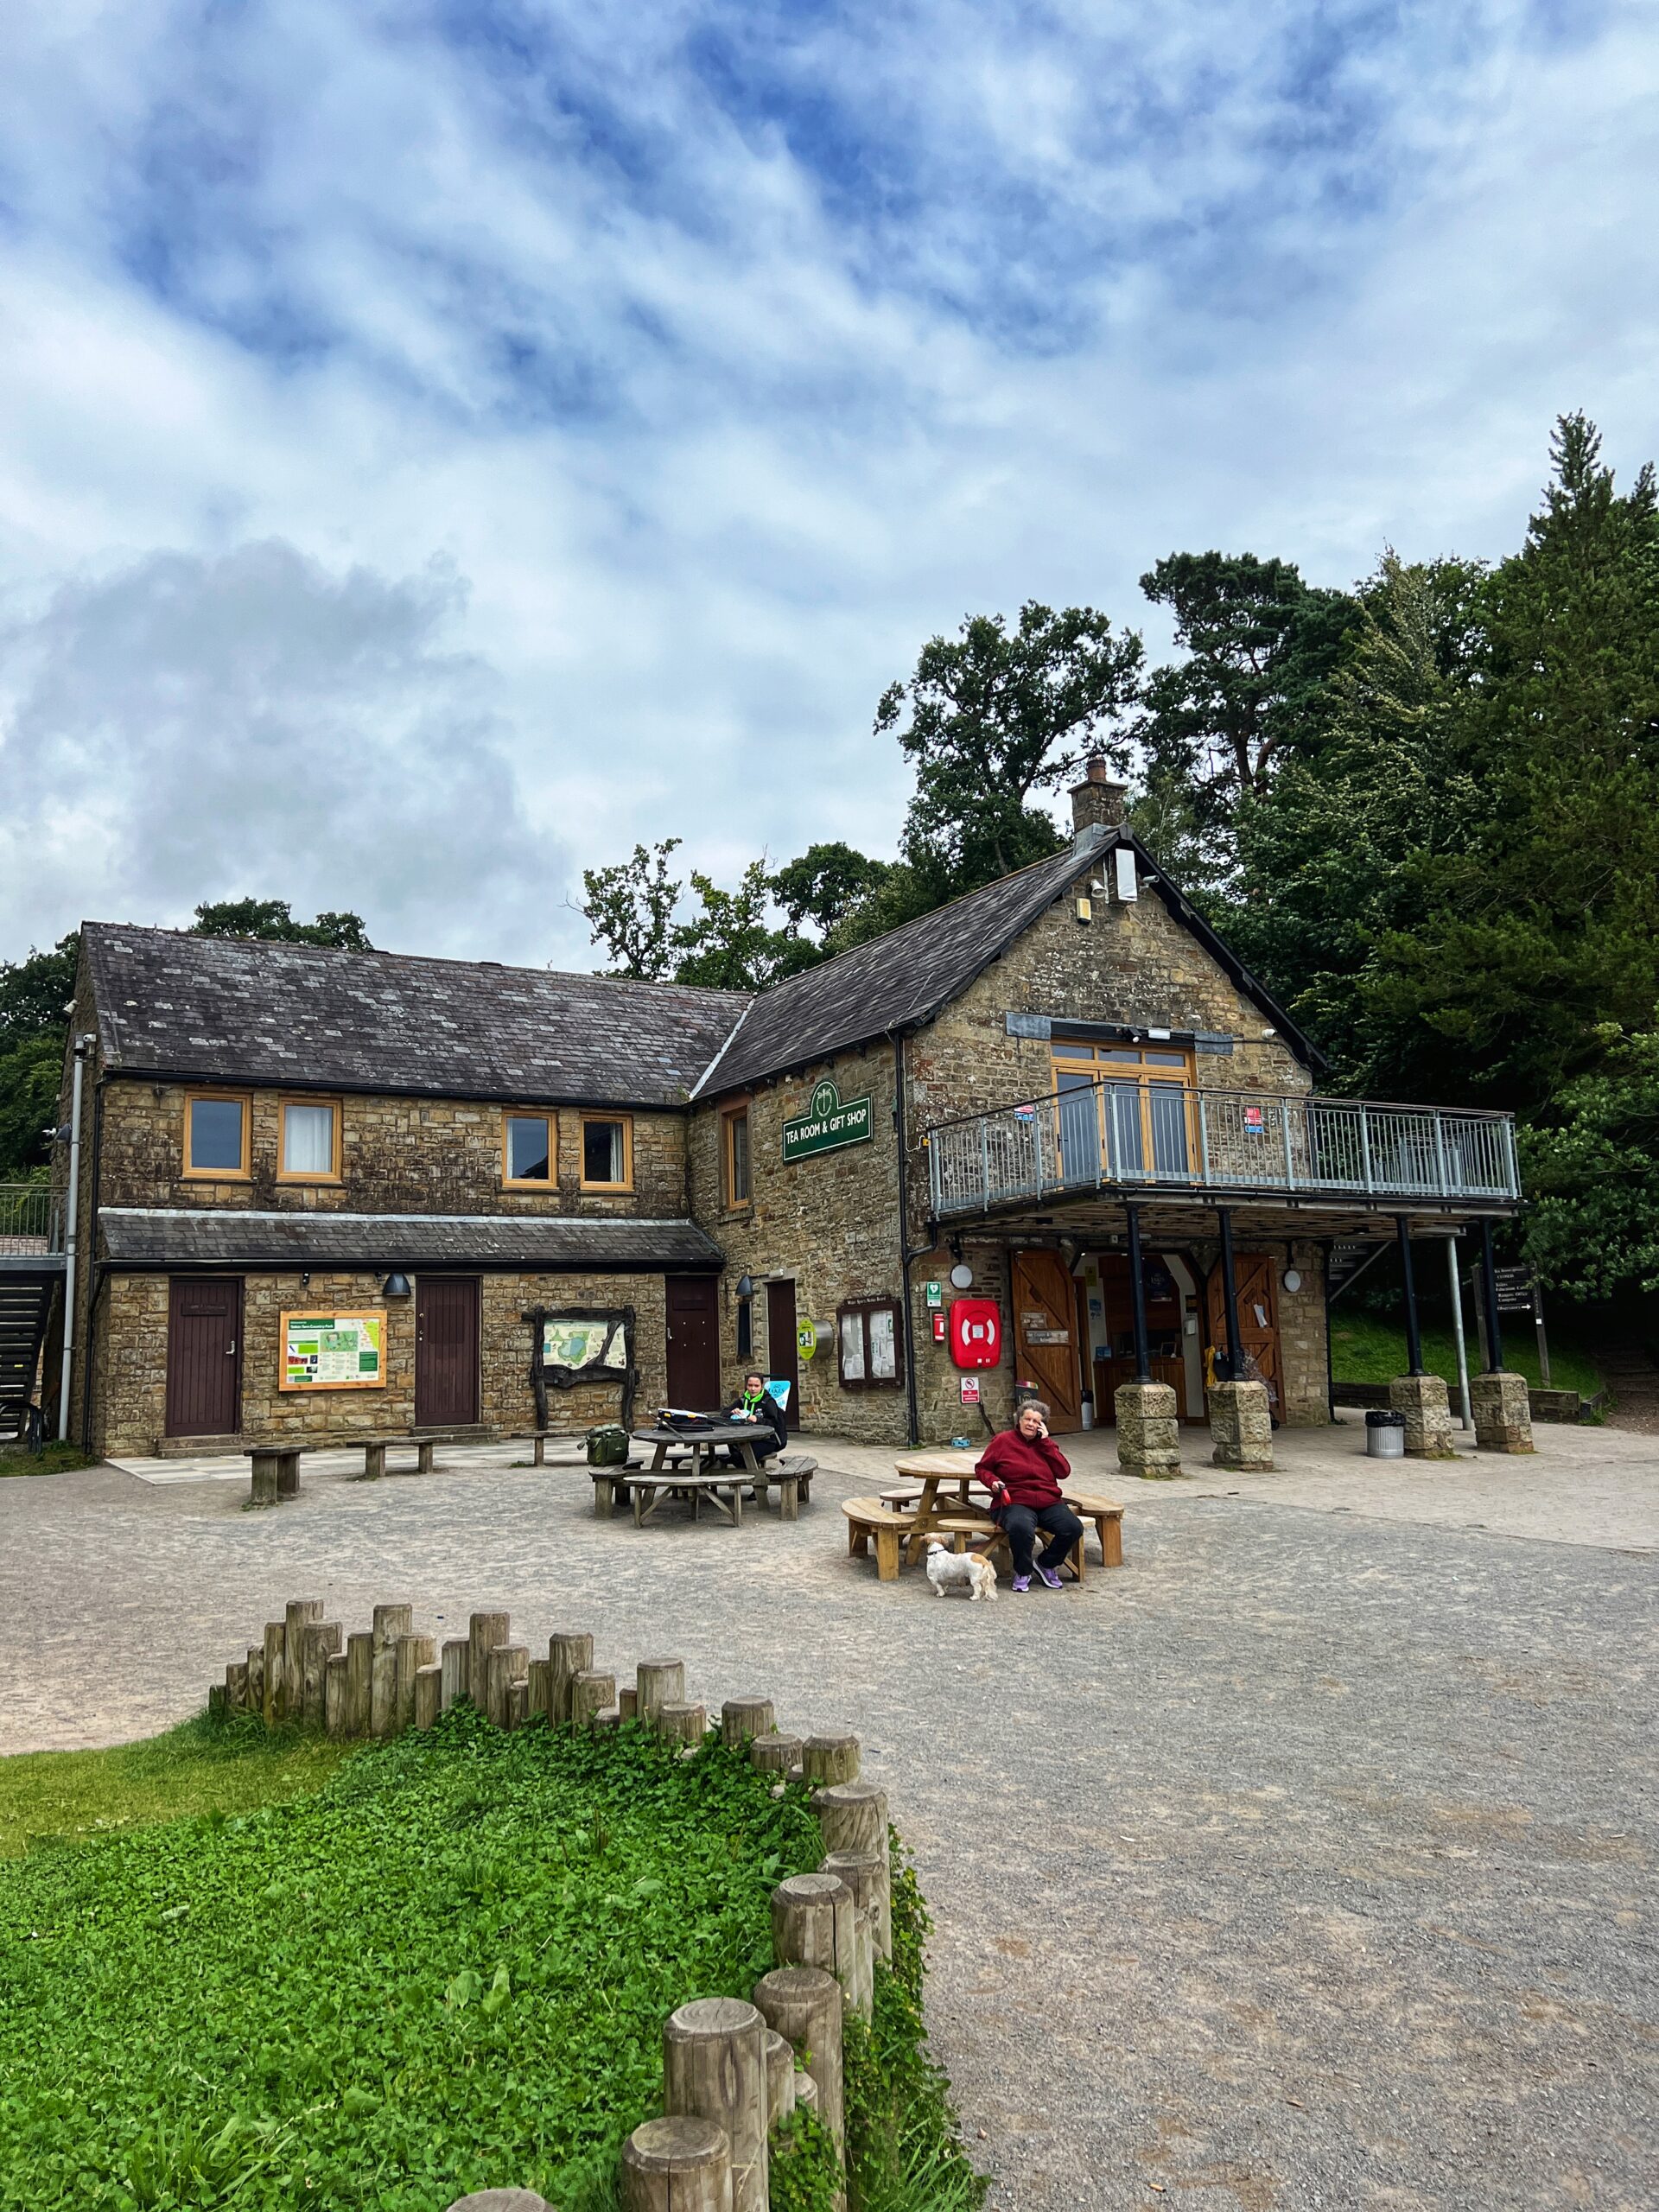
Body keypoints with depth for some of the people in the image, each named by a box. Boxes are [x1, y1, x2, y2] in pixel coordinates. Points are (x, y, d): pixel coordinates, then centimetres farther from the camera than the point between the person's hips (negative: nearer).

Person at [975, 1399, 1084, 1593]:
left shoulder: (1046, 1444, 15)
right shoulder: (1003, 1441, 4)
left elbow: (1064, 1471, 2)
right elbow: (982, 1468, 11)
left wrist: (1045, 1442, -2)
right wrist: (992, 1481, -11)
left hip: (1049, 1502, 4)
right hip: (1015, 1502, -4)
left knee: (1073, 1528, -21)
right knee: (1021, 1528, -38)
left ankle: (1047, 1565, 8)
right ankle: (1022, 1573, -7)